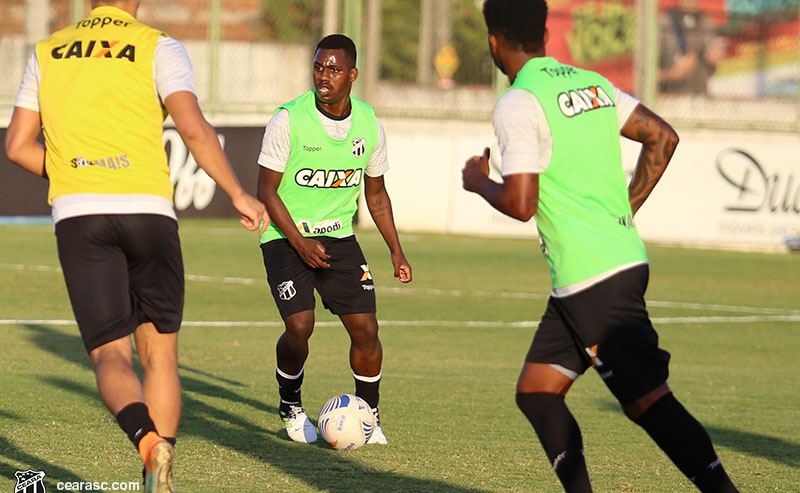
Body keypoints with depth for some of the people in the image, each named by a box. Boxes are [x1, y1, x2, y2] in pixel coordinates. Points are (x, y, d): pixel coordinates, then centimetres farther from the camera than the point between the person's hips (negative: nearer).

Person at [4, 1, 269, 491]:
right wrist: (239, 195, -2)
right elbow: (194, 128, -9)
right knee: (160, 354, 11)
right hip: (148, 210, -1)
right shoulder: (159, 48, 4)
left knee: (110, 355, -2)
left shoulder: (47, 53, 15)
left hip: (76, 214, 1)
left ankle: (147, 439, -31)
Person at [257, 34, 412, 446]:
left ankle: (368, 416, 16)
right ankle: (291, 407, 10)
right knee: (300, 326, -18)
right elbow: (267, 190, -10)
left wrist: (396, 251, 8)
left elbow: (375, 194, 14)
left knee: (365, 327, -6)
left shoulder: (369, 125, -1)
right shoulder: (288, 120, -15)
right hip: (286, 237, -4)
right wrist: (300, 243, -19)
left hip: (338, 237, 4)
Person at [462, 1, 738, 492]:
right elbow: (663, 138, 15)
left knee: (649, 400, -10)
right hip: (624, 257, 9)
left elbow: (520, 204, -17)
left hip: (593, 280, -9)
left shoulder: (518, 104, -12)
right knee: (536, 392, 14)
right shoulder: (592, 83, 12)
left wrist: (479, 182, 4)